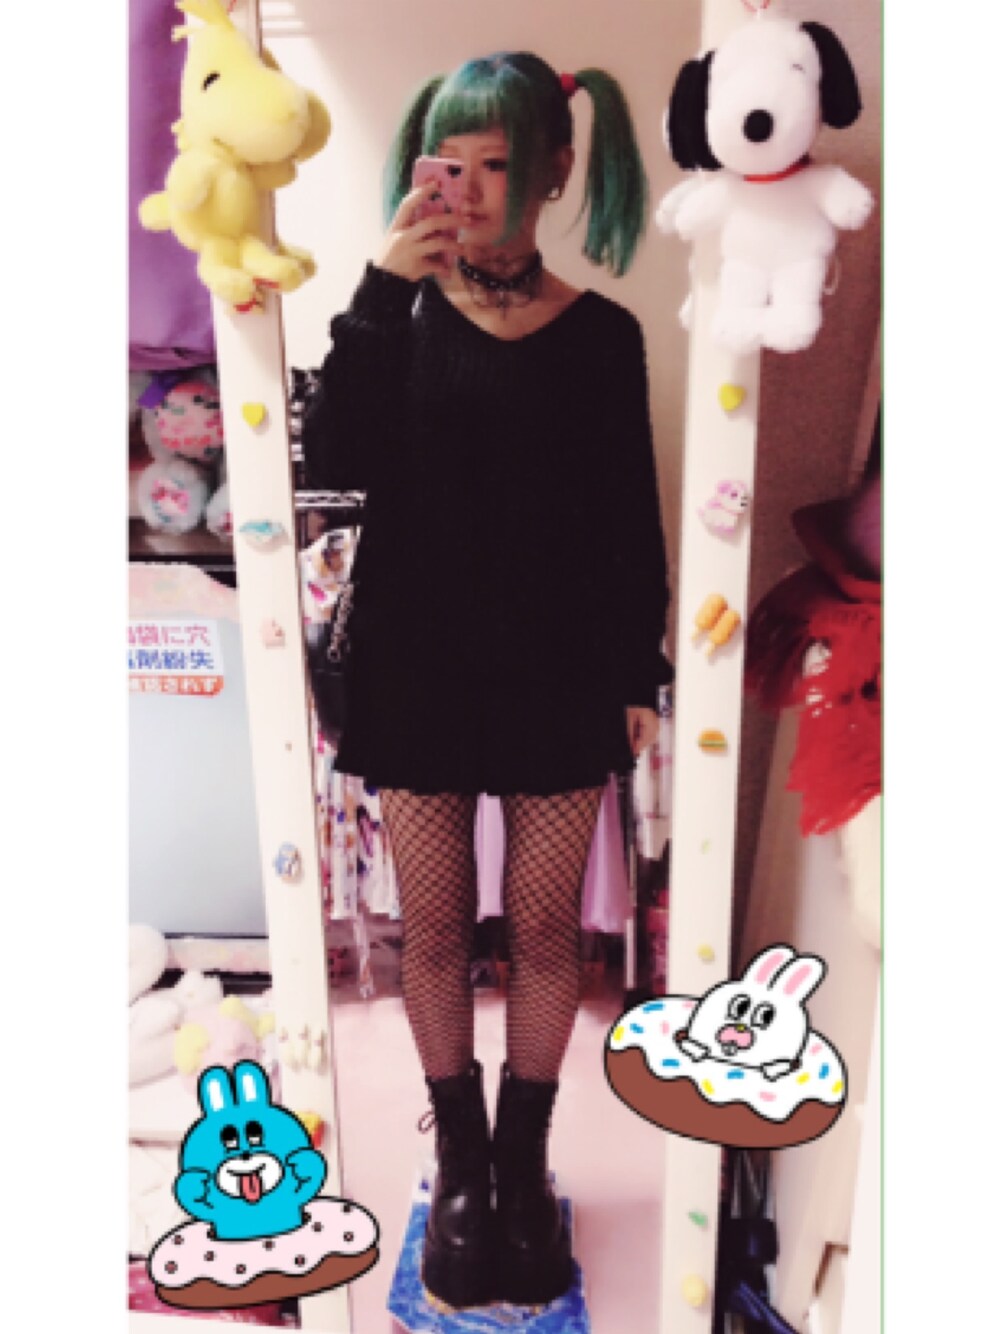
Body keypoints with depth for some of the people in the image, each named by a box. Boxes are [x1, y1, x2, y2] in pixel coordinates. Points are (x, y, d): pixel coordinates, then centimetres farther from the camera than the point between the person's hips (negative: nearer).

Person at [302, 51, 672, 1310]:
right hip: (420, 667, 1)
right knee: (434, 927, 9)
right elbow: (333, 463, -12)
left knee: (544, 926, 9)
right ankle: (461, 1164, 32)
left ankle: (526, 1164, 31)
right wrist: (385, 290, -16)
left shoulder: (600, 333, 3)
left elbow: (630, 520, 4)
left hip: (557, 673, 0)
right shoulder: (401, 316, 4)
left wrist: (638, 672, 1)